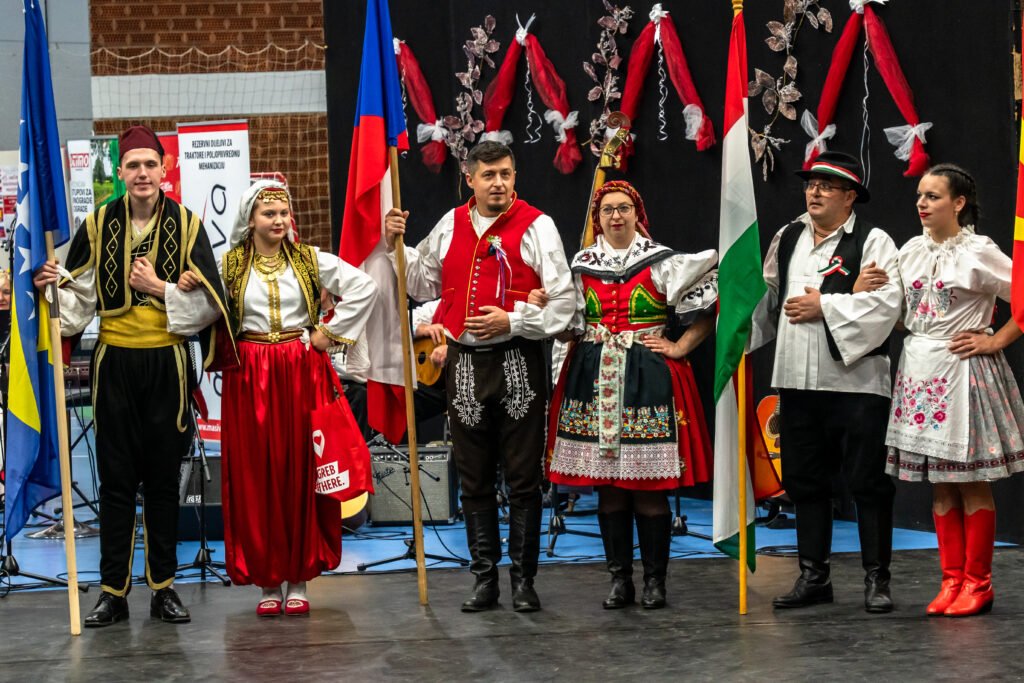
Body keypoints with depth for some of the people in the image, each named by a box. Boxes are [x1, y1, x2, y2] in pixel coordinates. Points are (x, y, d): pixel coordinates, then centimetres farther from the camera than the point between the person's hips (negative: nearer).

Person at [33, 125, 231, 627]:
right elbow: (79, 298, 4)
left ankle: (164, 587, 14)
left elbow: (209, 303, -1)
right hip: (115, 364, 1)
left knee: (163, 478, 6)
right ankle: (113, 591, 7)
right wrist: (56, 286, -16)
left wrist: (160, 288, -12)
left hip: (167, 364, -1)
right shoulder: (98, 226, 4)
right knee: (116, 478, 2)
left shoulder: (186, 226, 1)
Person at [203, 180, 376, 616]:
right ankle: (268, 581, 8)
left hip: (302, 372, 0)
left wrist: (331, 332, -3)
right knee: (256, 477, 0)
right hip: (250, 378, 0)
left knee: (301, 472, 2)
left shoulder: (310, 260, 4)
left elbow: (364, 287, -2)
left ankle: (299, 579, 9)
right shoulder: (230, 265, 3)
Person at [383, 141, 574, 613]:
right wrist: (396, 247, 10)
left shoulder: (534, 226, -4)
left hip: (517, 363, -4)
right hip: (464, 365, 4)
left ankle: (523, 579, 10)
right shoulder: (450, 226, 10)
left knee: (523, 478, 2)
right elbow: (424, 285, 22)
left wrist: (512, 320, -15)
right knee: (474, 479, 9)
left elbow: (562, 301, -8)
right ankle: (484, 578, 18)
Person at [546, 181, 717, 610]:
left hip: (647, 378, -3)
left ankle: (654, 581, 6)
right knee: (607, 486, 4)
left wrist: (680, 348, -3)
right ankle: (619, 579, 12)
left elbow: (708, 306, 2)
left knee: (649, 487, -3)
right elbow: (568, 321, 16)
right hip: (595, 380, 3)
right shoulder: (582, 264, 11)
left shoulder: (662, 263, 1)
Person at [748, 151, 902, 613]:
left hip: (856, 380, -6)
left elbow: (887, 302, -17)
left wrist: (824, 306, -16)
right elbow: (769, 294, 24)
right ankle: (813, 577, 20)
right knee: (805, 482, 11)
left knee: (868, 483, -1)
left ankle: (877, 579, 7)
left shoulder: (873, 242, -4)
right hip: (798, 381, 6)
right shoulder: (788, 239, 14)